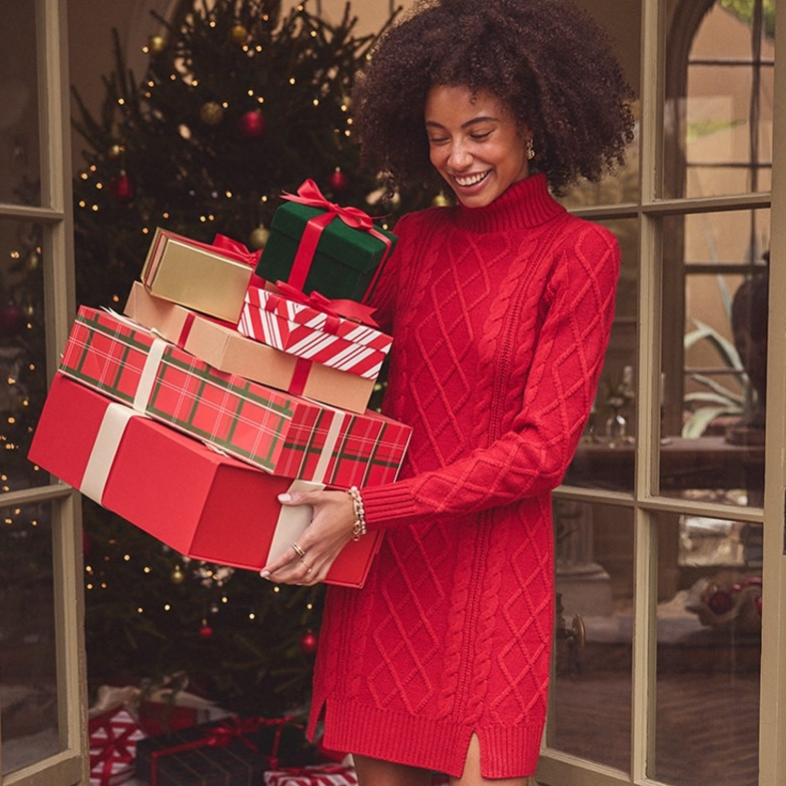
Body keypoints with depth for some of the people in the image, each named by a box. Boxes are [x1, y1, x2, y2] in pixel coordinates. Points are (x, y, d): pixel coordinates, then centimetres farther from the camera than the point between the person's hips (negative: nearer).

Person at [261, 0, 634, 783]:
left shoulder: (577, 253, -7)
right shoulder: (415, 239, 8)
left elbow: (540, 449, -12)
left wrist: (367, 508, -18)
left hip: (489, 565, -4)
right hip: (380, 557, 4)